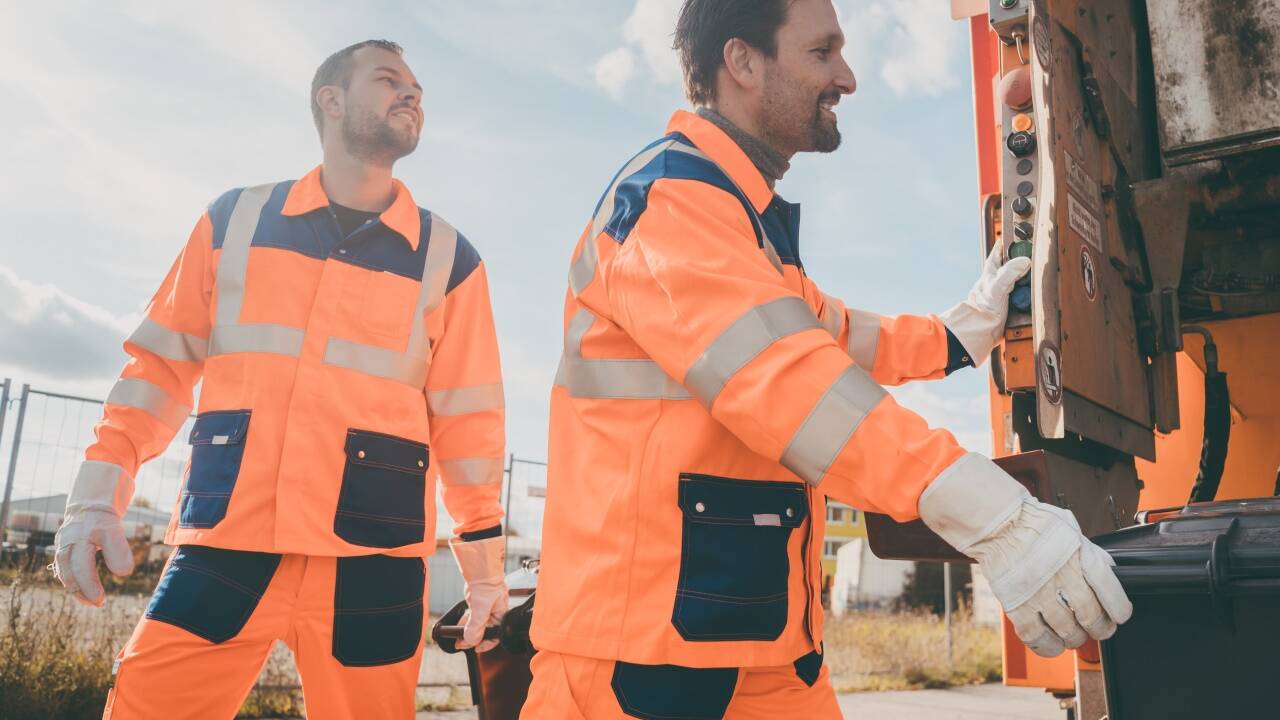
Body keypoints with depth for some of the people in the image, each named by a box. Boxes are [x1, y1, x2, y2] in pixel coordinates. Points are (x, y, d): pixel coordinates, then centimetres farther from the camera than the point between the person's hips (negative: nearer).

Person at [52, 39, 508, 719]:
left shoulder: (447, 258, 6)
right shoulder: (236, 218, 9)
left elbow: (467, 418, 6)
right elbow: (160, 363, 11)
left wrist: (484, 564, 7)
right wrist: (98, 493, 3)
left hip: (373, 559, 0)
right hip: (223, 544, 1)